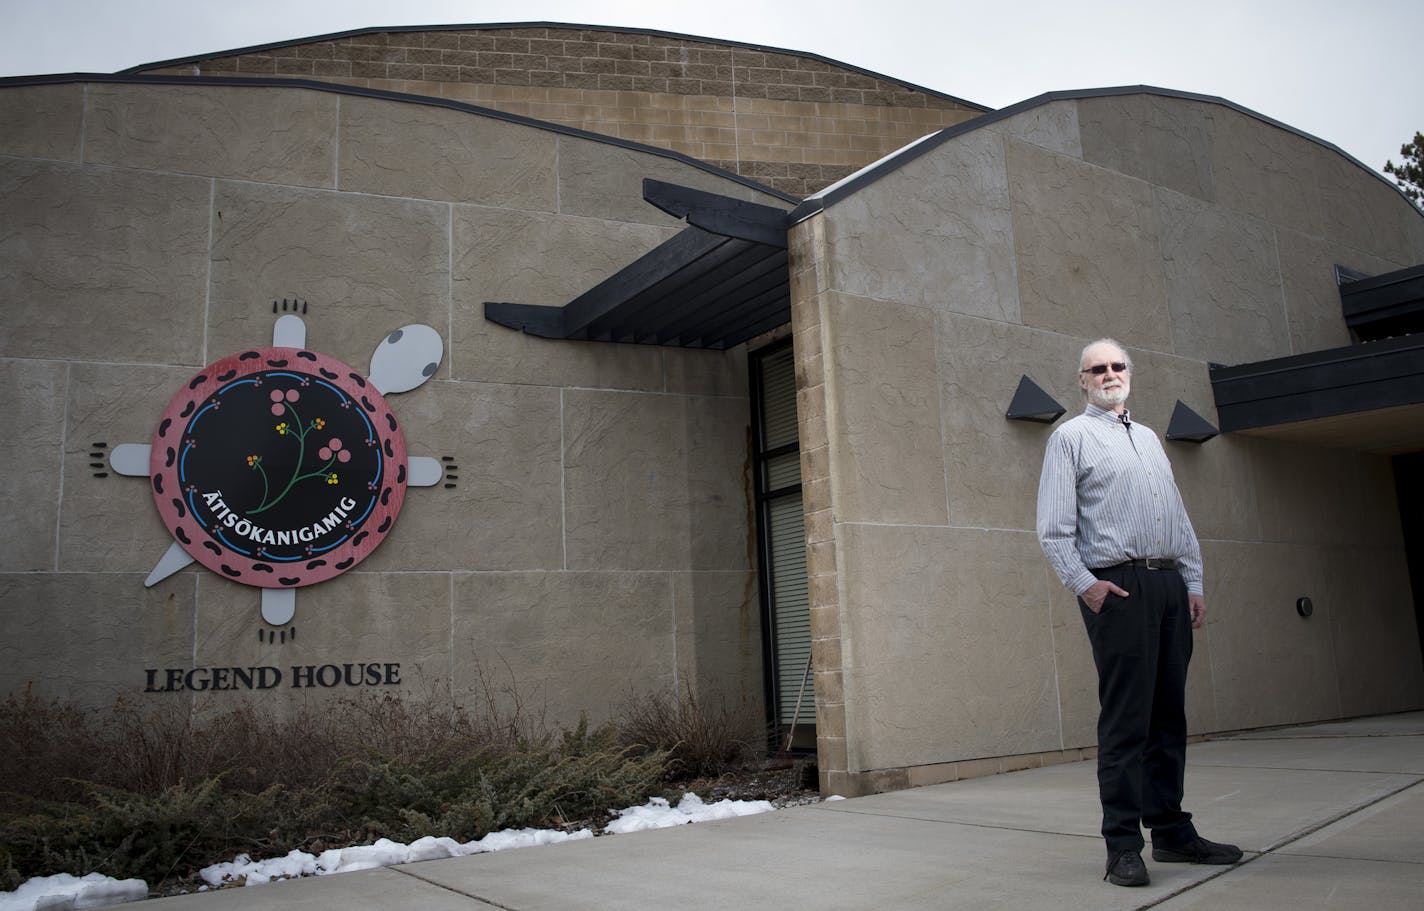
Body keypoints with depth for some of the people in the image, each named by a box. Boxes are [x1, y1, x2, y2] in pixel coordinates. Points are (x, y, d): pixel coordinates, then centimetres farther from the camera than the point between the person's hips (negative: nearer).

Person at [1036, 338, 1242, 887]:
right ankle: (1124, 847, -2)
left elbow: (1179, 518, 22)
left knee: (1169, 714, 9)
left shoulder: (1149, 438, 24)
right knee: (1125, 719, -8)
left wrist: (1194, 584, 13)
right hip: (1116, 587, -6)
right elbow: (1053, 528, -5)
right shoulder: (1071, 437, 3)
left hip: (1170, 585, 7)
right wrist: (1083, 583, -15)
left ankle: (1172, 832, 19)